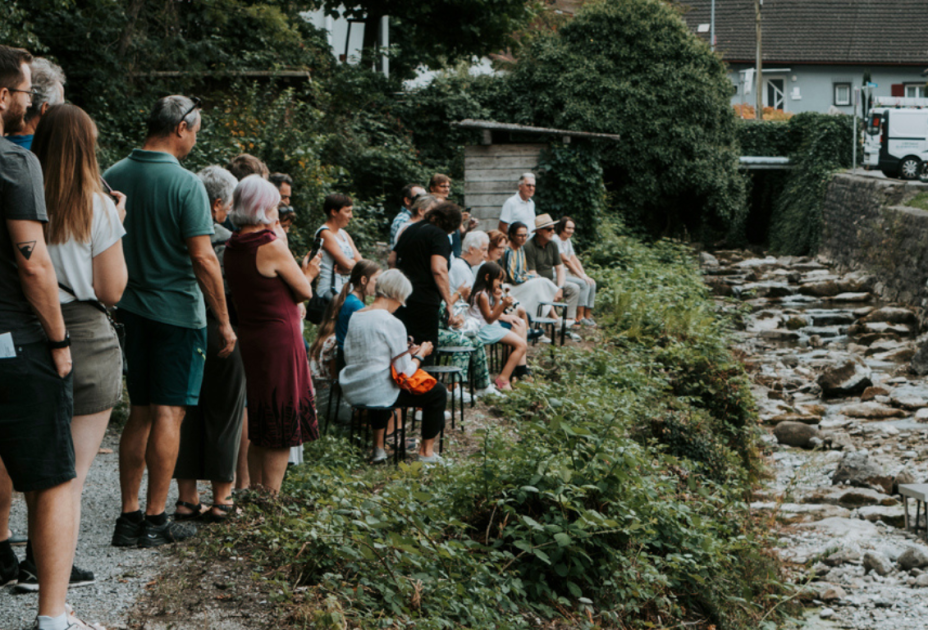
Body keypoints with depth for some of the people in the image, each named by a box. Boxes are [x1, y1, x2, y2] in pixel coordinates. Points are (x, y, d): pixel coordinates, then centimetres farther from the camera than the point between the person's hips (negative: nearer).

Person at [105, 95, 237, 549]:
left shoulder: (113, 178, 4)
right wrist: (224, 321, -9)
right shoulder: (185, 184, -14)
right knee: (168, 413, 0)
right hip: (177, 308, -6)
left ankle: (128, 517, 13)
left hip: (130, 308, 6)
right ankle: (155, 520, 2)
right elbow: (202, 258, -16)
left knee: (140, 413, 13)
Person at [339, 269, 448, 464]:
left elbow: (350, 358, 13)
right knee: (438, 392, 11)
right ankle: (426, 451, 21)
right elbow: (405, 372, -15)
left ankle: (378, 447, 42)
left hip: (351, 390, 8)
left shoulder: (355, 317, 4)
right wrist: (420, 354, 7)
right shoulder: (392, 324, -17)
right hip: (377, 393, -8)